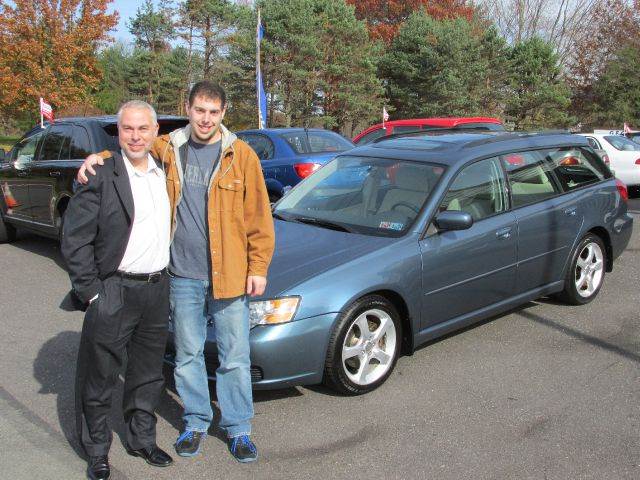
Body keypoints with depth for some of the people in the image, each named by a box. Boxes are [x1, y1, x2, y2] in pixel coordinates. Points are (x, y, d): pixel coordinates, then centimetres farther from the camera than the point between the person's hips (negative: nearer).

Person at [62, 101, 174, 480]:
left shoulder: (163, 172, 6)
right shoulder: (102, 176, -12)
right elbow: (74, 238, -12)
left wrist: (164, 273, 11)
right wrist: (91, 290, -13)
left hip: (158, 289, 6)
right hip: (115, 292, -5)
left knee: (148, 375, 18)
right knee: (100, 377, 7)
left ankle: (142, 439, 35)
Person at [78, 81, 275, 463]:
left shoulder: (241, 155, -3)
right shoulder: (168, 149, 3)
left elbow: (259, 217, -2)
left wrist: (258, 267, -6)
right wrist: (98, 158, -4)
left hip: (229, 275, -2)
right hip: (183, 276, 2)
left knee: (235, 359, 7)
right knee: (188, 355, 15)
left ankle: (238, 428, 24)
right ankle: (196, 423, 34)